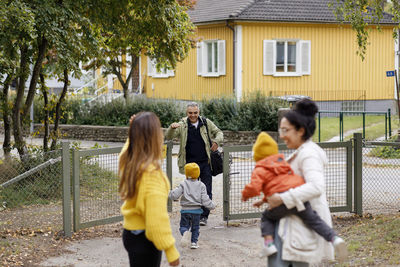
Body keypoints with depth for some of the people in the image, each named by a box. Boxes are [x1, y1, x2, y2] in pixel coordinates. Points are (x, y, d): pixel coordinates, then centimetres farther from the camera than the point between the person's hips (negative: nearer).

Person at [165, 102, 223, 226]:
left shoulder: (206, 123, 4)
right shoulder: (182, 125, -1)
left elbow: (219, 132, 15)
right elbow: (168, 137, -9)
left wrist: (217, 141, -7)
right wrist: (172, 128, -31)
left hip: (205, 163, 1)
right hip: (190, 164, -1)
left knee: (206, 191, 1)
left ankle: (204, 216, 9)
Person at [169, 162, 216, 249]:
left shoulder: (183, 184, -2)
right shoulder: (201, 185, 1)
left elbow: (175, 195, -8)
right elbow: (205, 199, -3)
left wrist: (170, 192, 14)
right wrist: (212, 206, 11)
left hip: (185, 210, -1)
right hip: (196, 210, 1)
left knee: (183, 226, 5)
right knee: (195, 227, 17)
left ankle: (185, 232, -27)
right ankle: (194, 242, 10)